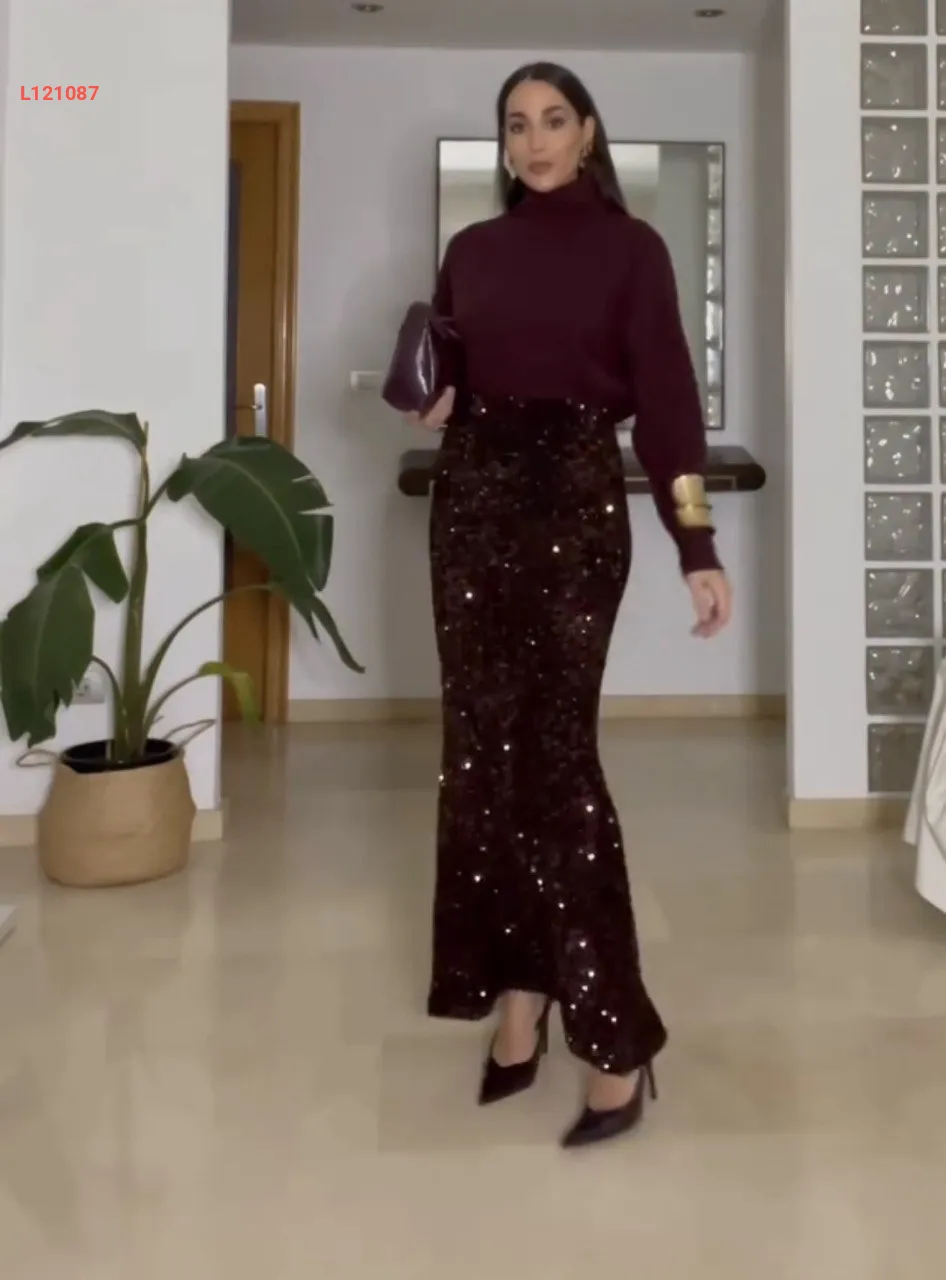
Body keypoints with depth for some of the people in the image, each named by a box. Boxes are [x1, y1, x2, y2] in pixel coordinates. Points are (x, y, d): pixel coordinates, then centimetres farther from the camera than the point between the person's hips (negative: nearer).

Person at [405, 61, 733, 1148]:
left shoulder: (628, 247, 3)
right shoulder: (472, 250, 14)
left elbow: (665, 393, -4)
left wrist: (696, 545, -12)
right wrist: (430, 407, -5)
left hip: (577, 503, -4)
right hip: (471, 501, 5)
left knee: (554, 755, -11)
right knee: (483, 752, 2)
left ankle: (615, 1036, -3)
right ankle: (517, 995, 13)